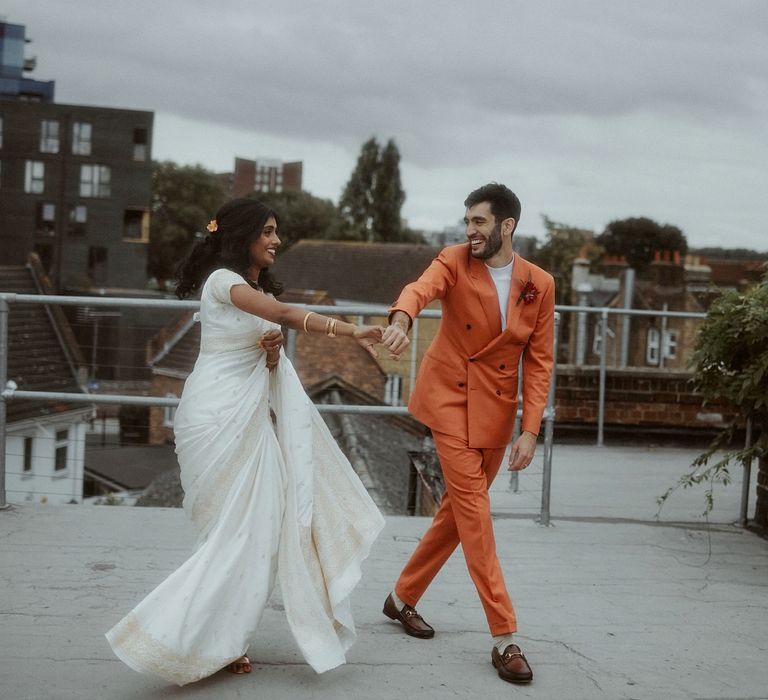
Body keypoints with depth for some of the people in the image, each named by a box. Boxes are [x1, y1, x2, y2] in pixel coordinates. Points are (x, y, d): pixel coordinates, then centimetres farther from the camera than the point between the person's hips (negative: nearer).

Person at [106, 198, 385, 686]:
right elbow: (287, 315, -25)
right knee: (240, 531, -6)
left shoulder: (261, 288, 17)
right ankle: (175, 638, 2)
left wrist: (272, 353, -5)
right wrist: (353, 331, -33)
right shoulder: (222, 280, -10)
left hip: (250, 416, 8)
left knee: (255, 528, 7)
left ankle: (221, 642, 14)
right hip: (219, 417, -8)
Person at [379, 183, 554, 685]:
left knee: (462, 506, 11)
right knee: (473, 507, -9)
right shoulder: (455, 261, -7)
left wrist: (530, 430, -9)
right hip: (451, 398, -3)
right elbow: (422, 287, -29)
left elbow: (539, 361, -2)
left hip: (497, 408, 4)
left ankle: (403, 598, 30)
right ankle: (504, 637, -5)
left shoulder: (540, 284, -2)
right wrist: (401, 319, -53)